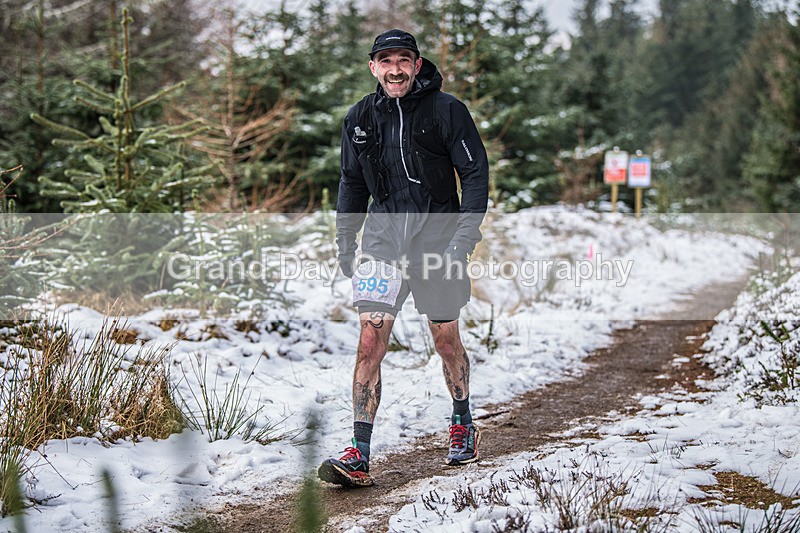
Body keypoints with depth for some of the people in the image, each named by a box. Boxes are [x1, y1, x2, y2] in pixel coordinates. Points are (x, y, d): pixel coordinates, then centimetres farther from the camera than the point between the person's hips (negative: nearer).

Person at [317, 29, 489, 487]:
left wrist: (465, 235, -12)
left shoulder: (446, 110, -5)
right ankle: (359, 457, -12)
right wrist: (345, 239, 13)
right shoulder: (360, 118, 6)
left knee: (447, 341, 10)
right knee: (371, 341, -10)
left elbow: (476, 173, -4)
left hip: (437, 237, -2)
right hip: (383, 238, 2)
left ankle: (464, 426, 36)